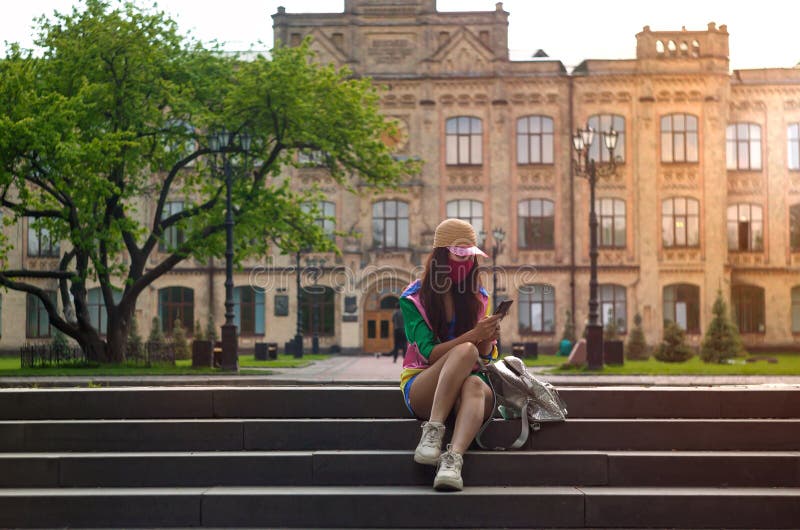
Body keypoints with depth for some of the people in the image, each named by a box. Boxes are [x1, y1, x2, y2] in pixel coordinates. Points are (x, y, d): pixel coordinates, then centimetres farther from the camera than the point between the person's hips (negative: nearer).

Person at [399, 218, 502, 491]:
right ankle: (433, 430, -38)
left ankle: (453, 459, -58)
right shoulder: (414, 298, 0)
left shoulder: (478, 297, 12)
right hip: (421, 386, -3)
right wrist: (473, 335, -23)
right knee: (466, 351, -34)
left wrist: (488, 340, -11)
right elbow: (429, 353, -11)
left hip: (470, 381, 3)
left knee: (474, 385, -37)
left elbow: (484, 356, 12)